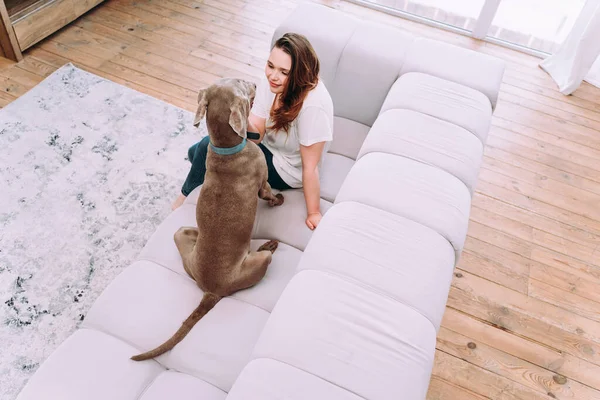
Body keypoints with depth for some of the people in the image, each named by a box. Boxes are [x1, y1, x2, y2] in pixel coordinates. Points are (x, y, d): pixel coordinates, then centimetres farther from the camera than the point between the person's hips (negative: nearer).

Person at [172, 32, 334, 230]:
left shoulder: (313, 104, -36)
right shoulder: (270, 81, -16)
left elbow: (310, 166, -30)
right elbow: (257, 135, -15)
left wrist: (314, 213, -23)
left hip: (286, 169, -7)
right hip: (268, 146, 7)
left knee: (207, 148, -13)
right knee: (196, 152, 9)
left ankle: (188, 196, 19)